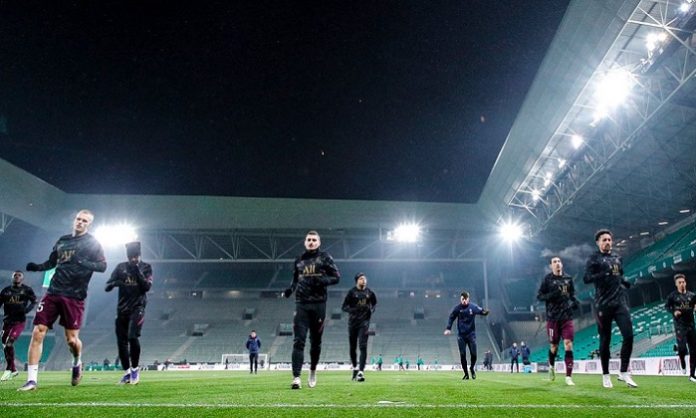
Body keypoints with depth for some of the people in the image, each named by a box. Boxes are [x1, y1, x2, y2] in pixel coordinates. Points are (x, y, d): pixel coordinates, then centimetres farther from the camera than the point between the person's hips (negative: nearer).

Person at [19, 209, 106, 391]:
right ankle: (31, 380, 3)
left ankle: (77, 364, 30)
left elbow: (103, 266, -8)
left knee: (72, 339, -3)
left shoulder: (92, 243, 1)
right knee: (38, 333, -5)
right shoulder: (63, 240, 15)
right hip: (53, 292, 4)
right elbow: (51, 262, 24)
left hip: (74, 296, -4)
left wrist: (85, 264, -25)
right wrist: (37, 267, 4)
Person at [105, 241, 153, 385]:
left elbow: (147, 287, -9)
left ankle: (135, 368, 0)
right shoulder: (121, 267, 8)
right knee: (121, 341, 3)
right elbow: (107, 287, 5)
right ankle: (127, 372, 16)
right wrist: (115, 283, -18)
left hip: (137, 308, -3)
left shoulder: (146, 267, 3)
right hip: (122, 309, 3)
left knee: (132, 337, -19)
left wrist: (137, 271, -16)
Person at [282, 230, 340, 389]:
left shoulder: (324, 257, 5)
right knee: (299, 341, -8)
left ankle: (313, 370, 30)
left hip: (318, 303, -1)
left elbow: (336, 276, 1)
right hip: (301, 304, 2)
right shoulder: (299, 260, 15)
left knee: (316, 341, 9)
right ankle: (296, 377, -12)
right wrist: (289, 290, 3)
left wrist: (322, 280, -16)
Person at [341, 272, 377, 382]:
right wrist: (353, 310, -22)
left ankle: (361, 372, -13)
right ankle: (355, 368, 30)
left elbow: (374, 303, 21)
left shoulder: (369, 292, 5)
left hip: (364, 322, 1)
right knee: (352, 347, 9)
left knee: (363, 346, -10)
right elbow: (344, 307, -4)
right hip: (353, 322, 0)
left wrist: (371, 310, 1)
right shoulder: (352, 292, -3)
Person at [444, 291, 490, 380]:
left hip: (471, 333, 0)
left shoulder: (473, 306, -5)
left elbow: (481, 311, -14)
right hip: (461, 335, 0)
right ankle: (466, 374, 14)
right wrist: (448, 328, -5)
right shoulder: (457, 308, -4)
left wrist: (485, 312, -37)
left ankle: (472, 368, 28)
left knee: (473, 354, -2)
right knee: (462, 355, 0)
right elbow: (451, 318, 4)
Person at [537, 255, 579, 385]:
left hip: (567, 317, 2)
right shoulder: (547, 279, -1)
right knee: (553, 346, 8)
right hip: (553, 317, -2)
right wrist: (552, 295, -20)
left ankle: (568, 377, -5)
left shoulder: (568, 279, 8)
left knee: (568, 344, -9)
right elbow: (539, 296, -2)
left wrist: (575, 301, -1)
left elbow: (572, 294, 20)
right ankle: (551, 366, 38)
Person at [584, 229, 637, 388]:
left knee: (628, 335, -9)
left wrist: (625, 282, 7)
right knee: (605, 340, 2)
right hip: (603, 305, -4)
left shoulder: (617, 258, 18)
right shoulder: (594, 259, 1)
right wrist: (605, 273, -26)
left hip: (620, 302, 4)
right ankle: (605, 375, 15)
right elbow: (586, 278, -12)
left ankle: (624, 372, 3)